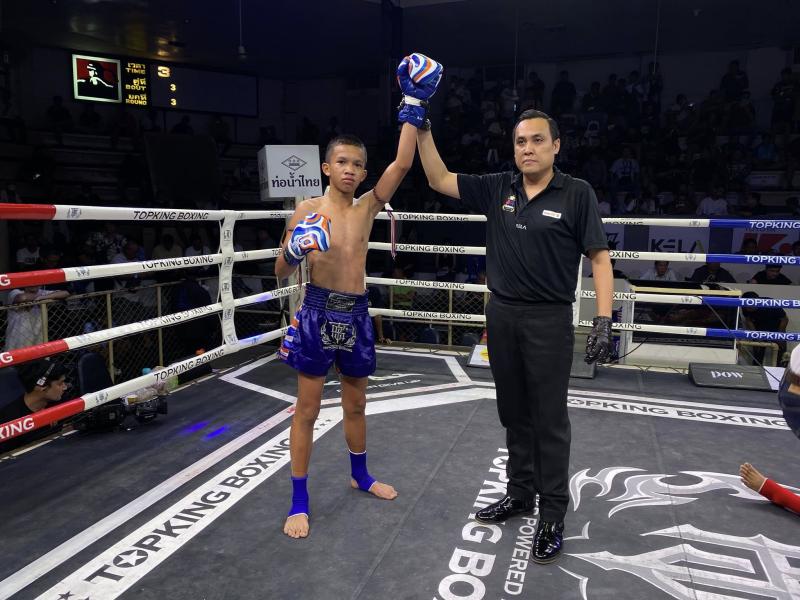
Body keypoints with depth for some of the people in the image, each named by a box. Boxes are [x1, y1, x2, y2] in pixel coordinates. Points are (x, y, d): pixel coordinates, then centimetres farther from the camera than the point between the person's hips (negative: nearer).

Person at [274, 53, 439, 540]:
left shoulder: (368, 207, 5)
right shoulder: (307, 209, -3)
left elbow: (402, 163, -6)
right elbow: (281, 272, -1)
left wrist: (414, 107, -6)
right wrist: (295, 253, -23)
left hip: (357, 313, 4)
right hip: (319, 311, -4)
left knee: (356, 403, 19)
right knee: (308, 408, 4)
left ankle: (360, 475, 41)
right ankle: (300, 502, 17)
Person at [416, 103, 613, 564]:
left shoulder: (577, 194, -6)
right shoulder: (497, 188, 5)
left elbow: (600, 257, -7)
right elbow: (439, 179, 7)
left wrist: (604, 321, -15)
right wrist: (423, 130, -2)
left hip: (549, 320, -4)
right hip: (502, 315, 5)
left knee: (549, 419, 4)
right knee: (514, 414, 16)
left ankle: (553, 517, 19)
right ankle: (520, 493, 35)